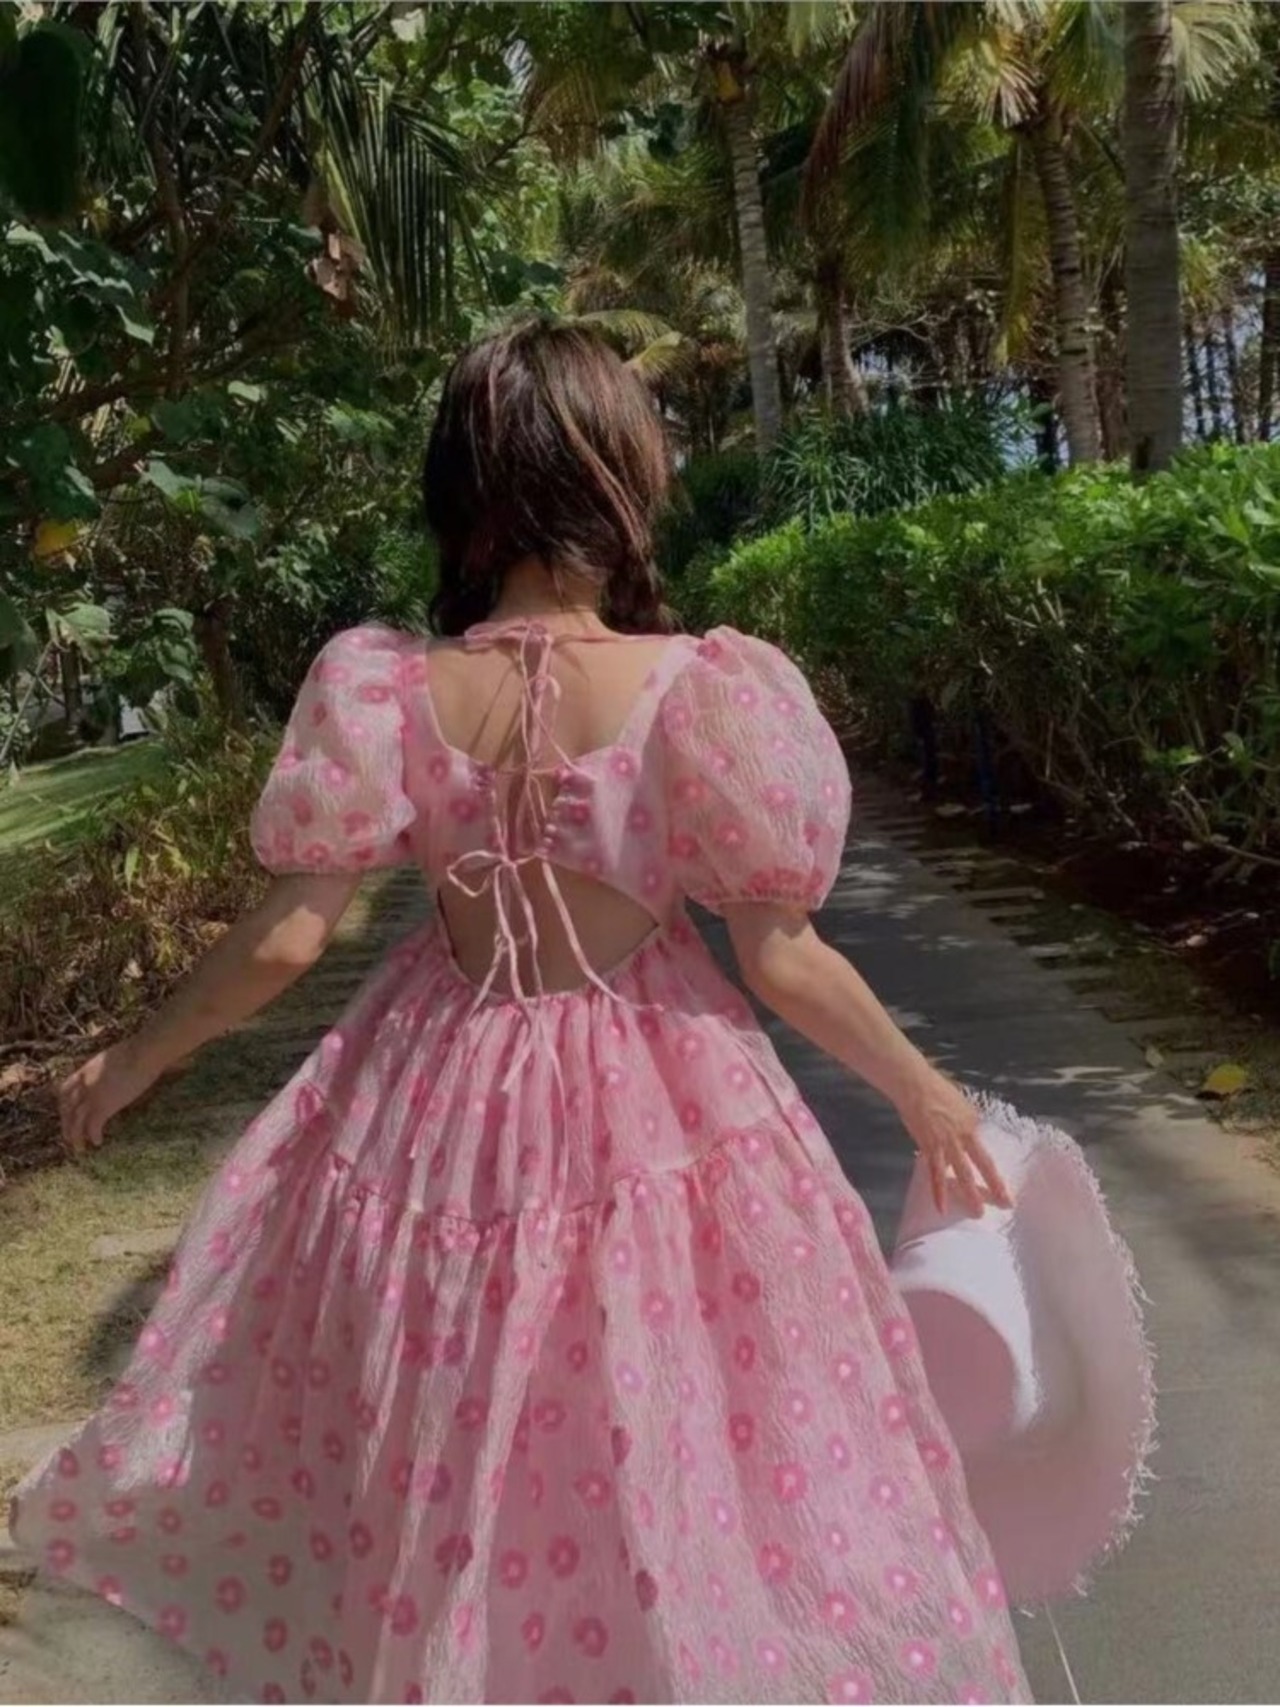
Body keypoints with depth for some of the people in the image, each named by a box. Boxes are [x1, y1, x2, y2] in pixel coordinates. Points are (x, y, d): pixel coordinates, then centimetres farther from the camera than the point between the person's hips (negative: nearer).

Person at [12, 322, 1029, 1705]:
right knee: (665, 1480, 20)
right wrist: (923, 1090, 5)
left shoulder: (385, 690, -12)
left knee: (442, 1466, 27)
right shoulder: (706, 693, -18)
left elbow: (284, 939, -9)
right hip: (653, 1115, -2)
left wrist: (136, 1058, 9)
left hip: (438, 1105, 3)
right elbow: (783, 964, -12)